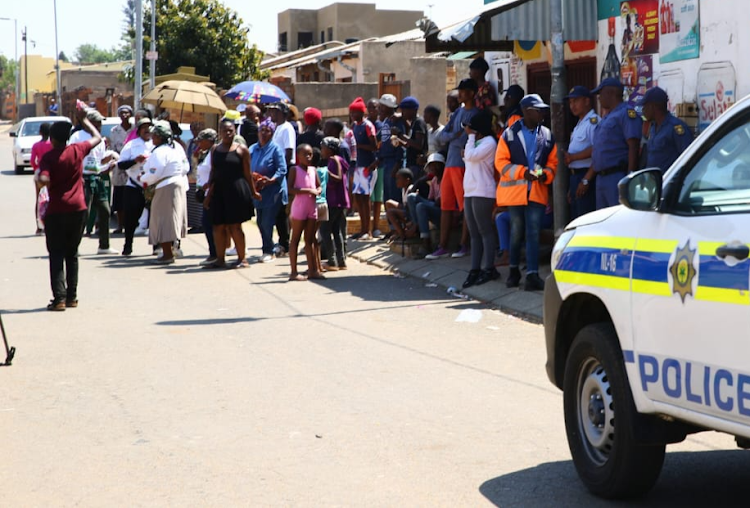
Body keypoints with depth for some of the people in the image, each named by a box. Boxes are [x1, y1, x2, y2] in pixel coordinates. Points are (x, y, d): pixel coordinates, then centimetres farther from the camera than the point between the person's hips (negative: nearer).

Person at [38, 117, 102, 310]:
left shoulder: (48, 157, -9)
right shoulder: (78, 150, 1)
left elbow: (44, 179, -22)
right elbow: (97, 137, 17)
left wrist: (38, 177, 0)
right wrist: (85, 121, 29)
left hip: (56, 211, -3)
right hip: (78, 209, 3)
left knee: (56, 255, 0)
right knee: (72, 254, 14)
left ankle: (59, 298, -8)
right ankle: (71, 296, 15)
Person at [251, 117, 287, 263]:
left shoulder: (276, 149, -6)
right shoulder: (253, 149, 11)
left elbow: (282, 170, -11)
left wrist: (270, 180, -24)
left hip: (273, 191, -6)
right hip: (258, 191, 6)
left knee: (267, 222, -9)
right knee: (260, 222, 9)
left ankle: (268, 251, 1)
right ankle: (267, 250, 20)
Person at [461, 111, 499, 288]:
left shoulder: (489, 142, -7)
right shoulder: (476, 142, 21)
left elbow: (471, 156, -16)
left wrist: (471, 136, -7)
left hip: (482, 193, -9)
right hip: (470, 192, 9)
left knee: (485, 230, -7)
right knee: (474, 233, 6)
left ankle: (489, 268, -6)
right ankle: (475, 269, 6)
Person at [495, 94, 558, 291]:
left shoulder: (547, 135, 8)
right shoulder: (510, 134, -2)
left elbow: (553, 162, 11)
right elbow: (501, 162, -6)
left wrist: (546, 174, -11)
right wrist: (523, 172, -17)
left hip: (538, 191, 2)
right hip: (515, 191, -2)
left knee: (534, 233, -5)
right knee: (516, 232, 8)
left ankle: (532, 275, -7)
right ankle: (514, 270, 26)